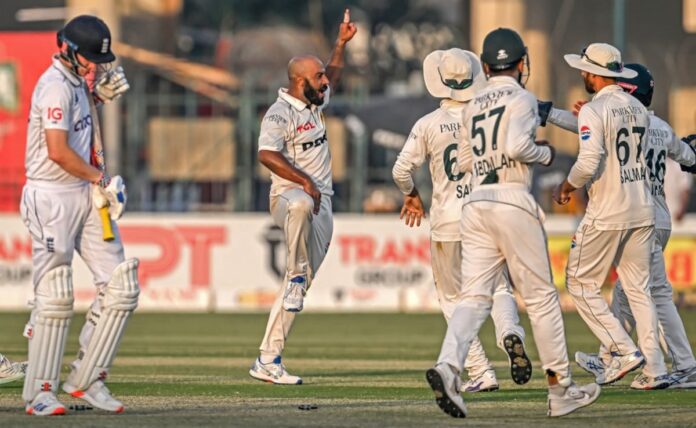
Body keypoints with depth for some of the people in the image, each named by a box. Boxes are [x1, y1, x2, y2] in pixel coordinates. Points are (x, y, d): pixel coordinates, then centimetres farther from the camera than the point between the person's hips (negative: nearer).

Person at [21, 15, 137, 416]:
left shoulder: (77, 82, 13)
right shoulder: (55, 85, -15)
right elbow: (58, 151, -23)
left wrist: (100, 93, 14)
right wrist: (101, 179, -12)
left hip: (86, 194, 9)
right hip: (53, 197, -9)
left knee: (121, 285, 3)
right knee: (55, 296, -8)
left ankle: (87, 378, 8)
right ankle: (40, 392, -3)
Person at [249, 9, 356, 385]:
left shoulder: (315, 102, 16)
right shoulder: (280, 113, -11)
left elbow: (333, 77, 37)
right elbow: (267, 154, -26)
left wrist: (341, 43, 28)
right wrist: (305, 182, -28)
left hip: (321, 202, 8)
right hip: (289, 194, -8)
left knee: (298, 286, 1)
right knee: (301, 205, -46)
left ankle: (268, 361, 1)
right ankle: (297, 273, -32)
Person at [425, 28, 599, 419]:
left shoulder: (474, 106, 17)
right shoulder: (521, 98, -2)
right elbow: (518, 147, -17)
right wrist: (545, 153, 0)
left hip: (476, 204, 6)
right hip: (512, 200, -5)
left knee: (475, 297, -2)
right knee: (541, 296, 4)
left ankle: (448, 365, -28)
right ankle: (561, 389, 9)